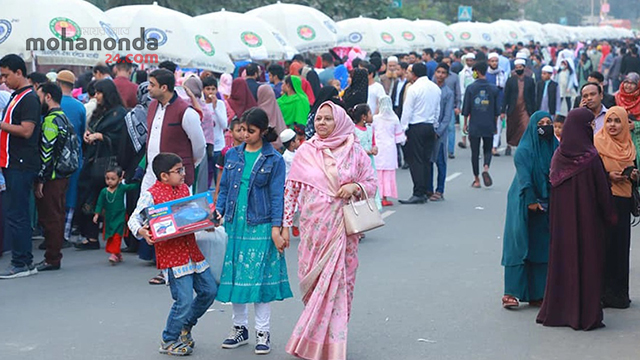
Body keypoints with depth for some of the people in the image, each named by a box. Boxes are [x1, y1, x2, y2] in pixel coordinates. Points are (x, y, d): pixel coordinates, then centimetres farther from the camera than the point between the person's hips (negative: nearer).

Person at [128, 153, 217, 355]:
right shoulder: (151, 195, -10)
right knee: (184, 300, -8)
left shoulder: (184, 189, 11)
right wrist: (141, 231, -32)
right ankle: (168, 342, 12)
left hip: (192, 251, 8)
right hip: (171, 256, -8)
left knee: (209, 291, 13)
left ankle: (185, 326, 35)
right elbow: (134, 219, -12)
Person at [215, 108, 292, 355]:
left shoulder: (274, 160, -3)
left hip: (261, 226, -4)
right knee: (235, 276, 8)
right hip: (235, 224, 4)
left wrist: (276, 229, -12)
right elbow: (224, 188, 14)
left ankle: (263, 332, 9)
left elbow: (277, 196, -5)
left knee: (260, 277, -2)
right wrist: (218, 212, -1)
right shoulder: (233, 155, 9)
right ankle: (240, 328, 21)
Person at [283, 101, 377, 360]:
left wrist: (355, 187, -13)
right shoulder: (305, 152, 3)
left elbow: (372, 183, 8)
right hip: (313, 229, 1)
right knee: (312, 280, 4)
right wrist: (285, 224, 2)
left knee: (339, 282, 1)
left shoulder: (354, 152, 1)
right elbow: (291, 190, 5)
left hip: (342, 229, 0)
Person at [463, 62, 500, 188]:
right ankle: (486, 168, -17)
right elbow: (496, 110, 5)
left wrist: (465, 123, 9)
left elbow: (466, 109, -2)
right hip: (488, 126, 1)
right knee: (488, 150, 12)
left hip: (474, 126, -1)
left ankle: (476, 180, 8)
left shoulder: (471, 88, -5)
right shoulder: (493, 89, 1)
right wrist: (495, 125, 17)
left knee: (475, 152, 6)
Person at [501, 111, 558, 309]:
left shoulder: (555, 148, 8)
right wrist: (531, 202, -19)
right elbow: (524, 177, -14)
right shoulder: (524, 150, -8)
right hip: (525, 205, -6)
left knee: (542, 248, 5)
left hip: (547, 205, 6)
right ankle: (511, 293, -6)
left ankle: (537, 294, 10)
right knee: (520, 246, -6)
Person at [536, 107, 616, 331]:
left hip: (562, 220, 5)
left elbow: (552, 185, 7)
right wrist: (610, 216, 4)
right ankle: (586, 314, 6)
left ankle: (556, 311, 18)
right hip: (587, 219, -5)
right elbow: (602, 189, -10)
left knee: (562, 260, 13)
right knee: (587, 262, 3)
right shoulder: (590, 157, -16)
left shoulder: (558, 156, -1)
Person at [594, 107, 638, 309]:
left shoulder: (629, 146, 14)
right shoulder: (597, 143, -3)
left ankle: (618, 291, 12)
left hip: (623, 201, 5)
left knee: (621, 245, 6)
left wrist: (634, 176, -1)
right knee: (603, 245, -7)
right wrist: (608, 176, -18)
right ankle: (600, 291, -2)